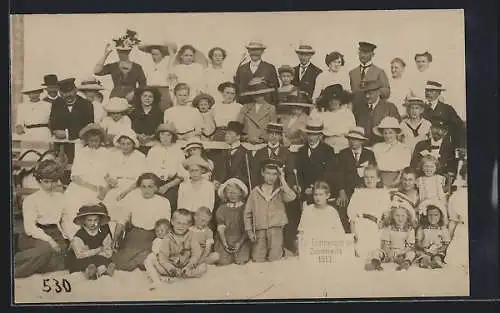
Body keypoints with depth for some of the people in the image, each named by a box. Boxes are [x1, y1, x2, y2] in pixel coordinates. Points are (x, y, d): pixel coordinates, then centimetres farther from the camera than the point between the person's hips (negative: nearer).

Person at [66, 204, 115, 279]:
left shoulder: (104, 234, -4)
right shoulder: (78, 236, -14)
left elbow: (108, 253, -10)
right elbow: (80, 254, -23)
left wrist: (89, 252, -22)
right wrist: (98, 250, -19)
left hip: (97, 259, 3)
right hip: (78, 262, -3)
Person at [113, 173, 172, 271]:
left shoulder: (164, 203, -5)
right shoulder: (133, 196, -1)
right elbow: (122, 220, 7)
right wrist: (115, 237, 0)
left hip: (151, 238, -1)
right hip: (133, 236, 2)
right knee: (121, 263, -16)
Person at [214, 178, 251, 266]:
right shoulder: (221, 209, 6)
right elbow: (221, 228, 1)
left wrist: (239, 243, -11)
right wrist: (225, 244, -11)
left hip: (241, 241, -1)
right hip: (224, 241, 1)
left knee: (241, 262, -17)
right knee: (224, 262, -15)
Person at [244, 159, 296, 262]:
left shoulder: (280, 191, 7)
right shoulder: (255, 192, 10)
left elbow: (291, 197, -16)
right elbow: (247, 213, 12)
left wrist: (282, 180, -12)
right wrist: (249, 230, 4)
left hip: (276, 229, -1)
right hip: (259, 231, 1)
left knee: (275, 260, -10)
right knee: (257, 261, -1)